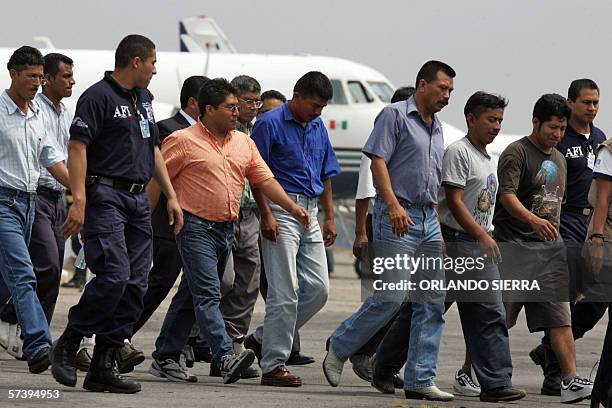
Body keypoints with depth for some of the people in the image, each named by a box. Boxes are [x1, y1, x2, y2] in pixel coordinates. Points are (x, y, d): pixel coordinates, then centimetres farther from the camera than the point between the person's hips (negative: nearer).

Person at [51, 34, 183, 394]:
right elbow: (77, 147, -13)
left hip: (139, 200, 8)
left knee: (135, 285, 1)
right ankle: (68, 344, -3)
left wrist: (171, 196, 19)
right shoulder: (98, 97, -7)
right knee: (114, 275, -20)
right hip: (106, 195, -8)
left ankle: (104, 366, 3)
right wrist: (79, 200, -22)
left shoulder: (143, 100, 20)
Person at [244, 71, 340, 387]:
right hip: (281, 211, -7)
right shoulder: (271, 124, -6)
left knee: (318, 288, 4)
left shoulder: (318, 128, 16)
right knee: (285, 291, -9)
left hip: (309, 214, 8)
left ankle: (263, 339, 15)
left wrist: (330, 217, 18)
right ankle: (273, 364, -4)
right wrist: (266, 215, -15)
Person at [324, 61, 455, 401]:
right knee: (391, 296, -14)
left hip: (428, 220, 8)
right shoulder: (395, 115, -3)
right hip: (397, 218, -8)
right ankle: (339, 348, 6)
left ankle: (420, 380, 2)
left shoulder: (437, 128, 21)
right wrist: (393, 205, -22)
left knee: (432, 303, 2)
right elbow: (378, 160, -12)